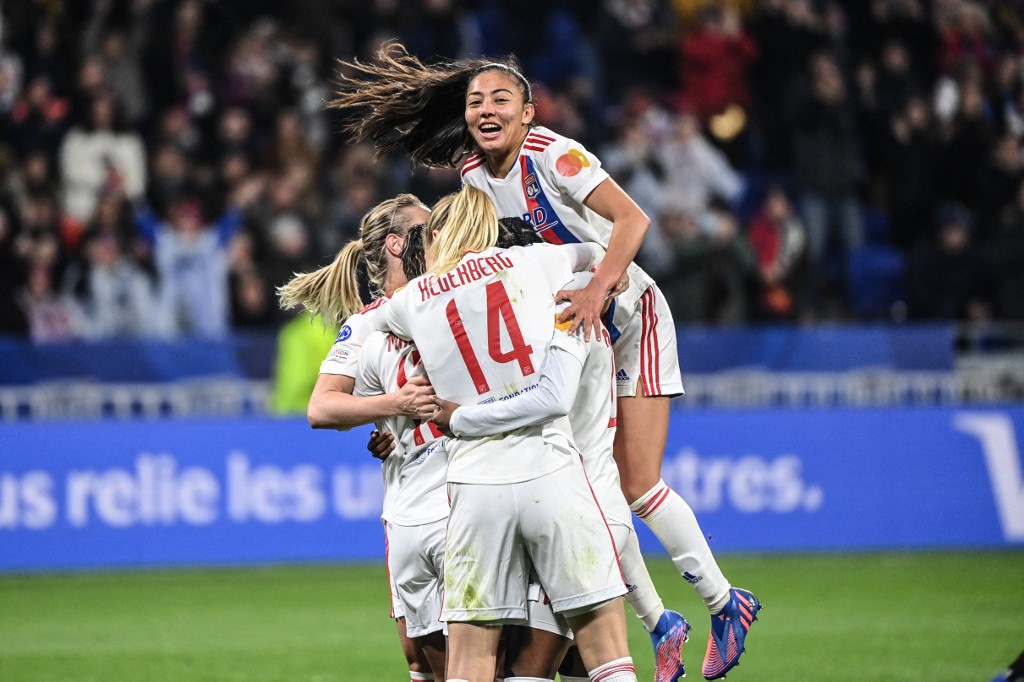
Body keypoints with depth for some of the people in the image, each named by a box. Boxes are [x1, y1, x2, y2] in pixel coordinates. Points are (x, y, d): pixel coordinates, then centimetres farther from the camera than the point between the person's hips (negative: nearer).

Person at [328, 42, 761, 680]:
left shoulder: (553, 155, -22)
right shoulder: (472, 173, -1)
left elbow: (632, 218, -34)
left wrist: (598, 288, -46)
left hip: (631, 320, -7)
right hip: (569, 337, 7)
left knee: (637, 485, -11)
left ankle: (725, 603, 7)